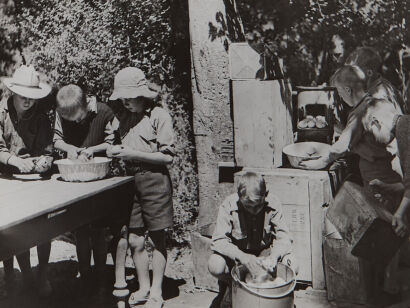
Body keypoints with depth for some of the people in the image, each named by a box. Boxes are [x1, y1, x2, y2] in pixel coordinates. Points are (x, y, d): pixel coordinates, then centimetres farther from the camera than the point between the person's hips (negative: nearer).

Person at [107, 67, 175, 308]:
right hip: (131, 180, 5)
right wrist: (116, 150, -1)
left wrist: (133, 154, -15)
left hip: (154, 180, -5)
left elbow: (167, 156, -12)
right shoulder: (123, 117, 9)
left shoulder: (159, 116, -9)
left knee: (158, 239, 6)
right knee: (135, 241, 7)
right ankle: (144, 287, 23)